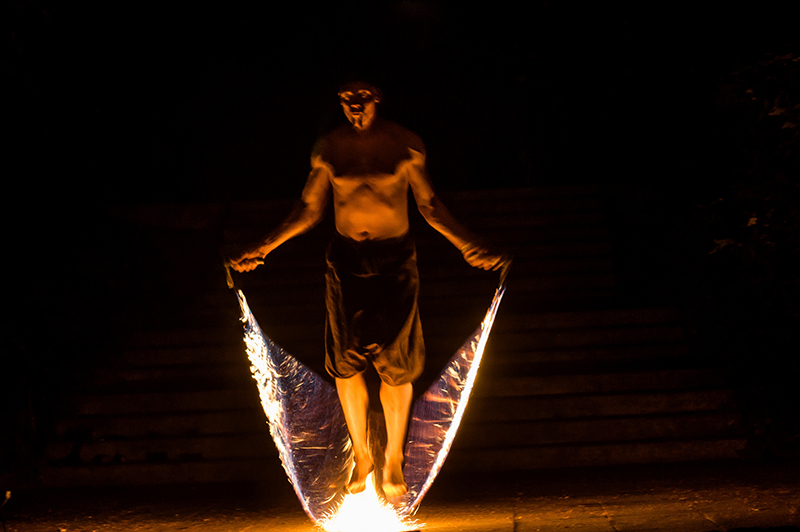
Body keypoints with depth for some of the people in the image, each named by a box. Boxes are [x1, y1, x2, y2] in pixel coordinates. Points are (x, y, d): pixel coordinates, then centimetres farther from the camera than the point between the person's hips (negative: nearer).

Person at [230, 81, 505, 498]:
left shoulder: (404, 144, 0)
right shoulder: (329, 149, 4)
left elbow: (429, 205, 3)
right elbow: (309, 210, 10)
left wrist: (468, 245, -7)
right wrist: (263, 248, 5)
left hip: (395, 260, -1)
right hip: (346, 259, 2)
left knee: (395, 365, 0)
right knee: (346, 362, 3)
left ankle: (393, 458, 22)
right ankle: (360, 454, 26)